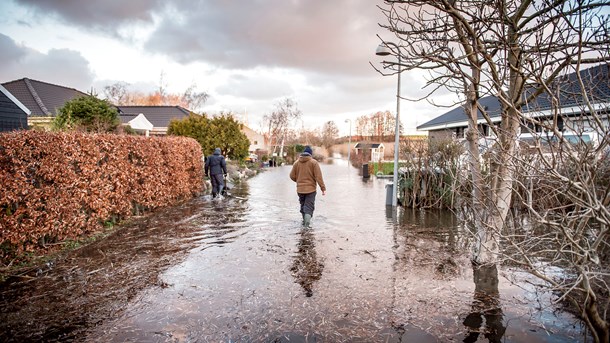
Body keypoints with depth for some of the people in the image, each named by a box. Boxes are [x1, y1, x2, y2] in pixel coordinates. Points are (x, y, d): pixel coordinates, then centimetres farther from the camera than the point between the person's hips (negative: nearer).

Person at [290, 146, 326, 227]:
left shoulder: (297, 163, 3)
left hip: (300, 189, 3)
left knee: (303, 206, 20)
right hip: (311, 189, -3)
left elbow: (292, 176, 6)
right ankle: (306, 223, -20)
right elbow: (318, 177, -11)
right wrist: (323, 188, -9)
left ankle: (305, 221, 32)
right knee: (309, 207, -3)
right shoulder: (313, 162, -7)